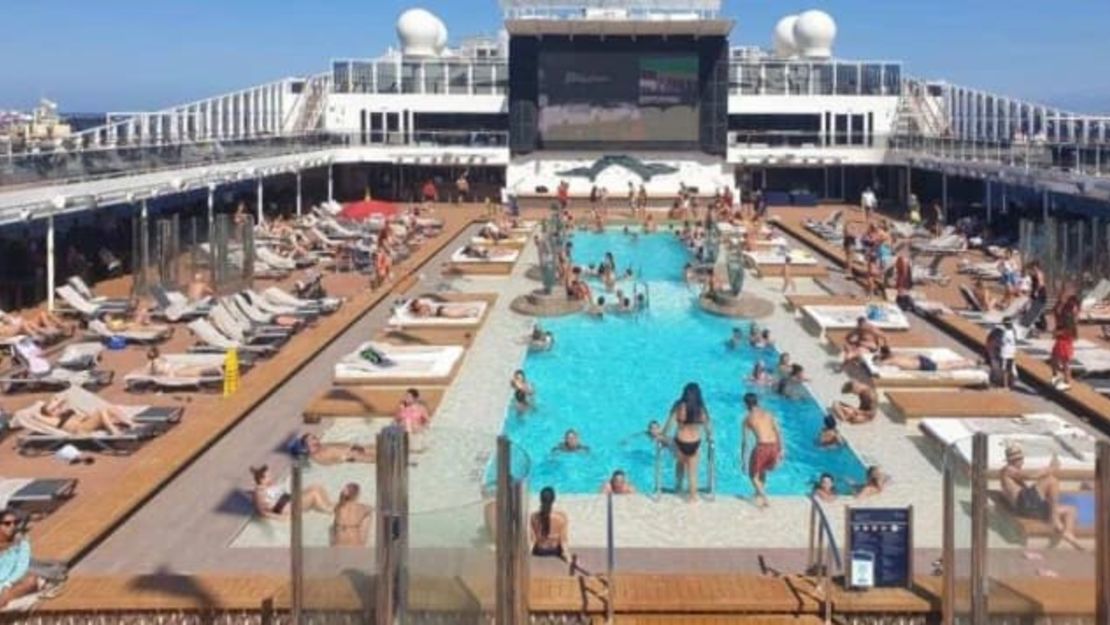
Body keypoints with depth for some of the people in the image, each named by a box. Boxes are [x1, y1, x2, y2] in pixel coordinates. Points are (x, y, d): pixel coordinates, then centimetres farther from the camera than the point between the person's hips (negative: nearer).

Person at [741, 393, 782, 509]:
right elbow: (779, 432, 11)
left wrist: (742, 459, 11)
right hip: (774, 446, 5)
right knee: (763, 470, 31)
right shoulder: (768, 414, 18)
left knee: (753, 474, 13)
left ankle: (763, 497, -5)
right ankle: (759, 493, 42)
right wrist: (781, 450, 14)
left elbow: (744, 440, 6)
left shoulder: (748, 418, 8)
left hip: (762, 446, -4)